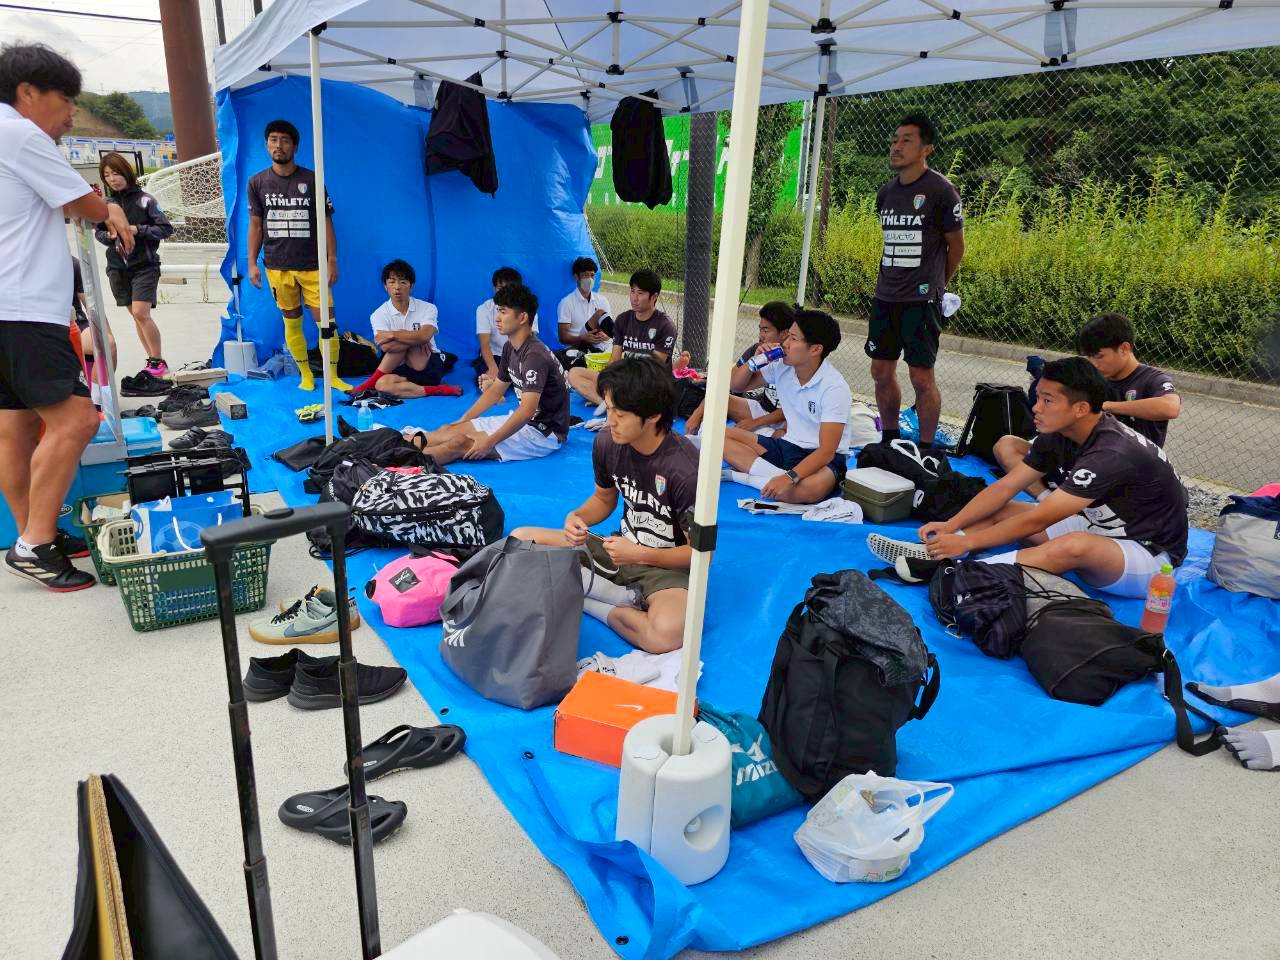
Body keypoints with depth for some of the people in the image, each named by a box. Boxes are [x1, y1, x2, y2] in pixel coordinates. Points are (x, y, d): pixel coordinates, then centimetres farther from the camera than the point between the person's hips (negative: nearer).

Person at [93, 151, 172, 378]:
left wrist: (138, 229, -16)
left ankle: (159, 361, -3)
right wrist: (109, 235, -7)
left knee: (141, 313, -14)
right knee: (136, 316, 8)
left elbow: (166, 229, -6)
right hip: (117, 268, 5)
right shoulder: (107, 203, 6)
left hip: (144, 266, -5)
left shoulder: (144, 200, -5)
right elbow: (98, 232, 15)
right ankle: (153, 361, 17)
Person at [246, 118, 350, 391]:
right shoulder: (257, 182, 6)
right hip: (277, 266, 2)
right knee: (291, 322, 7)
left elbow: (326, 223, 2)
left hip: (312, 265, -2)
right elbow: (255, 225, 10)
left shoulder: (311, 180, 1)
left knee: (326, 321, -6)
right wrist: (252, 263, 4)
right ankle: (306, 376, 19)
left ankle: (333, 376, 6)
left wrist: (333, 261, -4)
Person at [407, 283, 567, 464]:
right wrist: (461, 421, 13)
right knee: (450, 430, -1)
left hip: (545, 433, -9)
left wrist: (489, 442, -30)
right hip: (522, 422, 9)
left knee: (463, 442, -21)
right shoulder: (510, 348, 8)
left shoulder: (535, 356, -23)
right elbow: (495, 390, 17)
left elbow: (527, 411, -30)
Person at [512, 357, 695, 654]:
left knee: (667, 634, -39)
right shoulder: (607, 442, -9)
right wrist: (576, 518, -11)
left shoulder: (685, 471, -26)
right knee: (521, 539, -4)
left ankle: (584, 599, -10)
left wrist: (639, 554, -24)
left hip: (667, 566, -6)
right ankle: (624, 598, -10)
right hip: (623, 548, 7)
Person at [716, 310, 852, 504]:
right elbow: (735, 385, 10)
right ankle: (780, 476, -24)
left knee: (812, 489, -42)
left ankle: (740, 476, -27)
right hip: (788, 446, 7)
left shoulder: (835, 388, -20)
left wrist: (790, 478, -40)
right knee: (722, 436, -12)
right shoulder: (782, 367, -2)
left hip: (823, 459, -6)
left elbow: (826, 451, -26)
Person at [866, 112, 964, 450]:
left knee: (921, 377, -6)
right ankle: (890, 440, 24)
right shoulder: (886, 193, 10)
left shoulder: (940, 191, -8)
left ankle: (926, 448, 7)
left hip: (922, 299, -6)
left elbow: (956, 246, 1)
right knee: (881, 371, 9)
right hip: (885, 296, 6)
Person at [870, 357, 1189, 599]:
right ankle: (931, 553, -22)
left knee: (1076, 545, -41)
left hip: (1149, 554, -9)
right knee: (999, 511, -2)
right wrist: (951, 525, -15)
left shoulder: (1112, 454, -30)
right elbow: (1006, 486, -4)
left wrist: (967, 542, -26)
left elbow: (1038, 519, -30)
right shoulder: (1058, 435, -4)